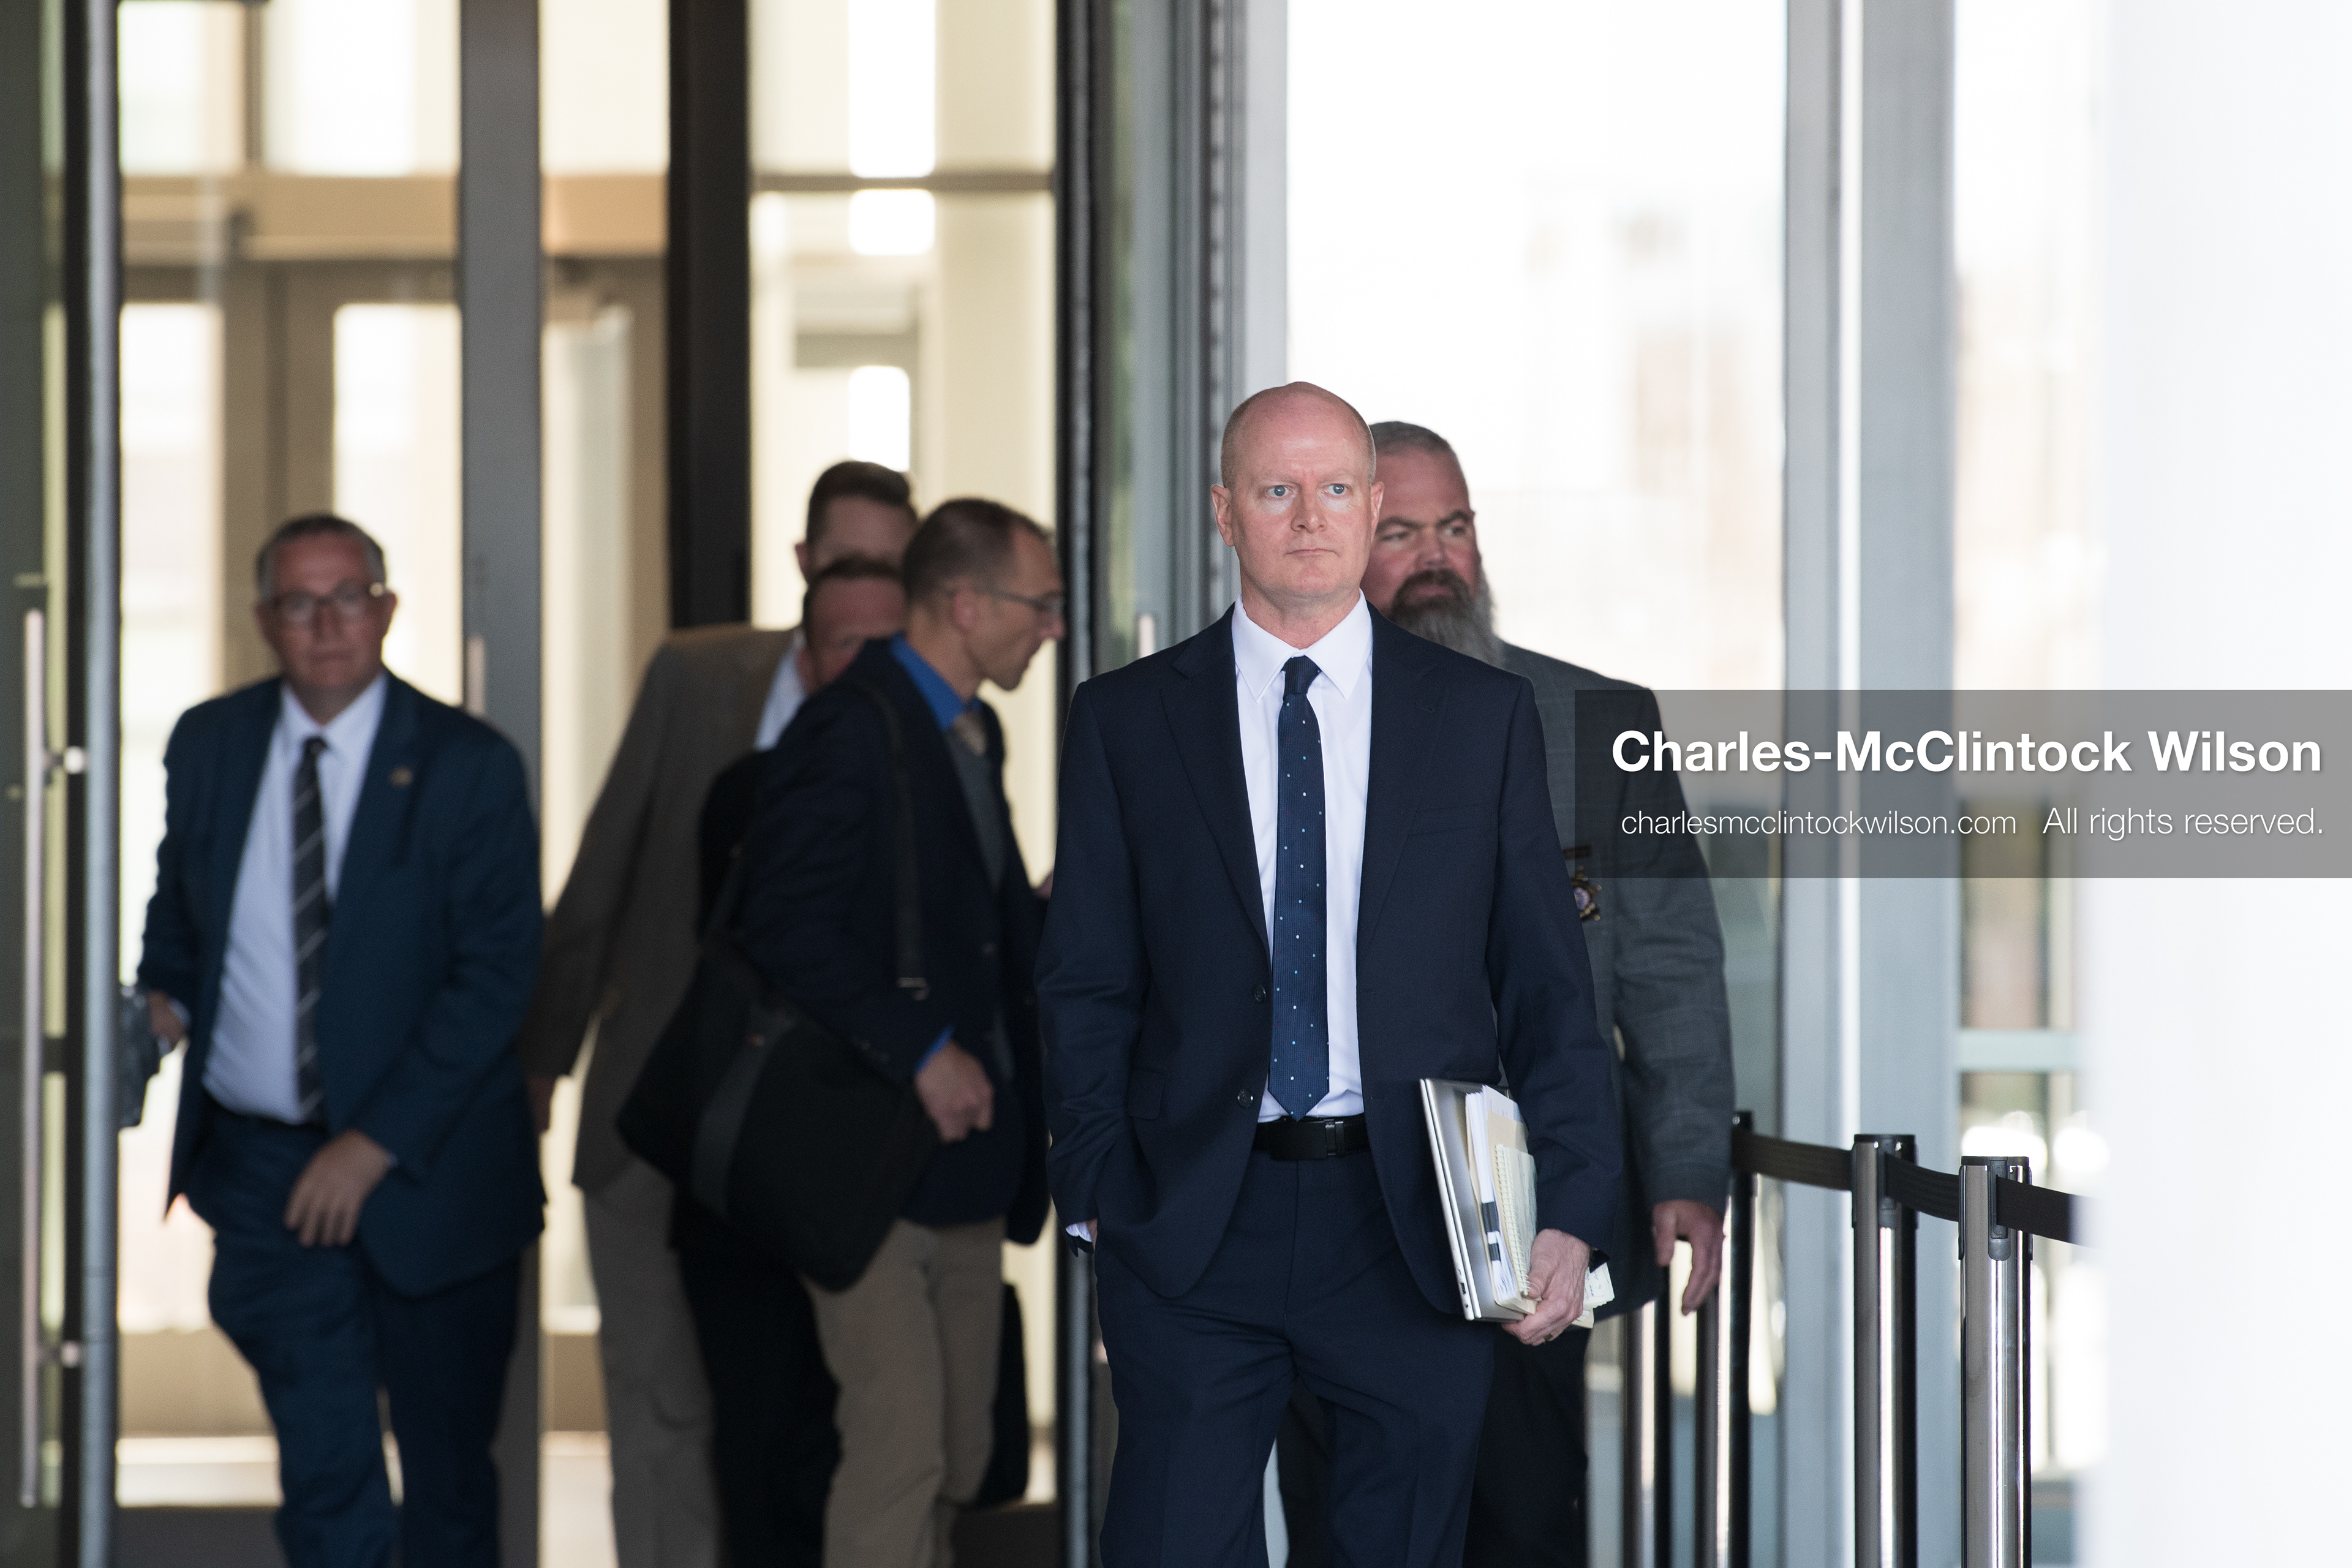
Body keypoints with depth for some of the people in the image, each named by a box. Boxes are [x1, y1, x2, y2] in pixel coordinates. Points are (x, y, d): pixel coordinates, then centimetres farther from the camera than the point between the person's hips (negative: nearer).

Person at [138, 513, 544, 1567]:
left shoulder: (467, 766, -8)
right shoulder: (208, 746, 4)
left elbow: (495, 975, -12)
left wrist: (378, 1144, -17)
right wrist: (165, 995, 3)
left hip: (426, 1171, -2)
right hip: (262, 1164, 2)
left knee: (448, 1470, 8)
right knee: (322, 1470, 1)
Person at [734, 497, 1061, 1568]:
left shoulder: (972, 734, 17)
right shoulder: (851, 728, -12)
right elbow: (786, 926, -20)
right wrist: (920, 1050, -21)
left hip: (965, 1157, 9)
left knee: (957, 1458, 11)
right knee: (898, 1447, -11)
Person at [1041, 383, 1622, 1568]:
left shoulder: (1483, 716, 7)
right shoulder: (1126, 721, 7)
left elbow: (1549, 983, 5)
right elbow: (1085, 984, 7)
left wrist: (1570, 1210, -4)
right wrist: (1099, 1196, -3)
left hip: (1416, 1224, 1)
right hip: (1196, 1230, 0)